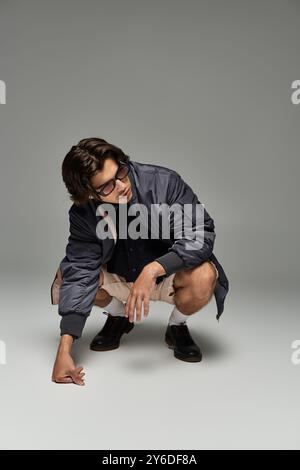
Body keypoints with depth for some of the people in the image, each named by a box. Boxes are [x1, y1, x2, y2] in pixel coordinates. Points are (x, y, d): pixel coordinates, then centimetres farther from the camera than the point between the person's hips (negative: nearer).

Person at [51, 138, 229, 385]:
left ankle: (177, 326, 2)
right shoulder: (83, 214, -18)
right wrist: (64, 350, -31)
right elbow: (80, 271, -23)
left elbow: (202, 232, -28)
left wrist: (153, 269, -43)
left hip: (170, 273, -2)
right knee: (66, 277, -20)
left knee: (203, 277, -35)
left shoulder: (164, 182, -26)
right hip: (119, 276, 3)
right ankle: (118, 315, 12)